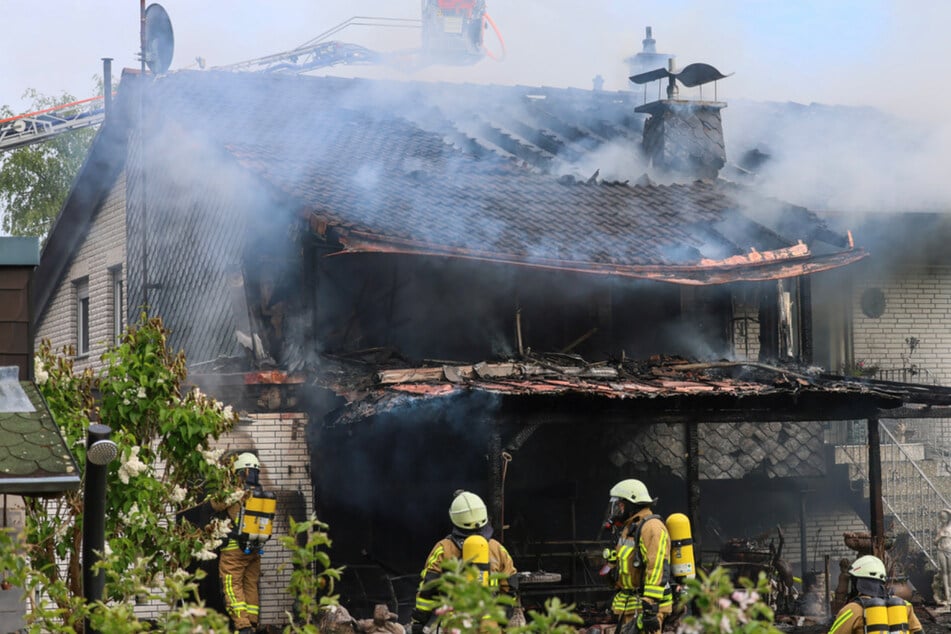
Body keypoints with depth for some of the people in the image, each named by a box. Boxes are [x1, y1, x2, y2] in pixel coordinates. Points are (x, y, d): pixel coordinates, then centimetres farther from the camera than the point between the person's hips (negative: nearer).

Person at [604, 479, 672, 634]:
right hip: (629, 609, 10)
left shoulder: (651, 527, -14)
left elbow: (657, 569, -23)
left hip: (644, 606, -10)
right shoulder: (629, 529, 20)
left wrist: (650, 607, -28)